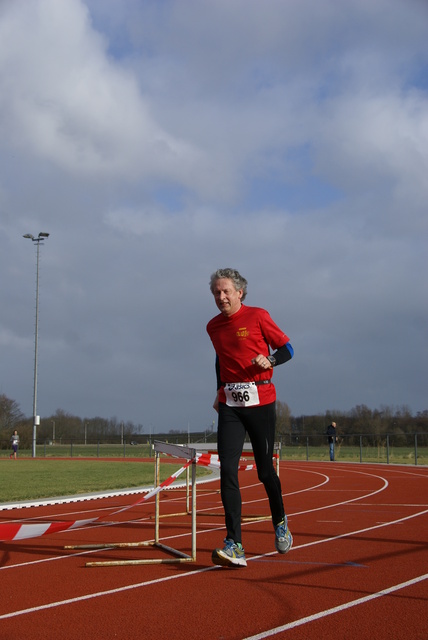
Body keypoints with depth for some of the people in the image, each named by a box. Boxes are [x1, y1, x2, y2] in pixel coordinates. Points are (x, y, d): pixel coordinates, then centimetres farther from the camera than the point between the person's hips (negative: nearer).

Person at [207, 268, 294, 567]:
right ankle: (235, 546, -14)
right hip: (229, 405, 3)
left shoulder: (258, 316, -3)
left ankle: (280, 522, 34)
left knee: (265, 469, 4)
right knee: (227, 470, -12)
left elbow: (287, 348, 2)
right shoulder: (213, 327, 11)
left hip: (260, 400, -3)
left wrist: (269, 360, -18)